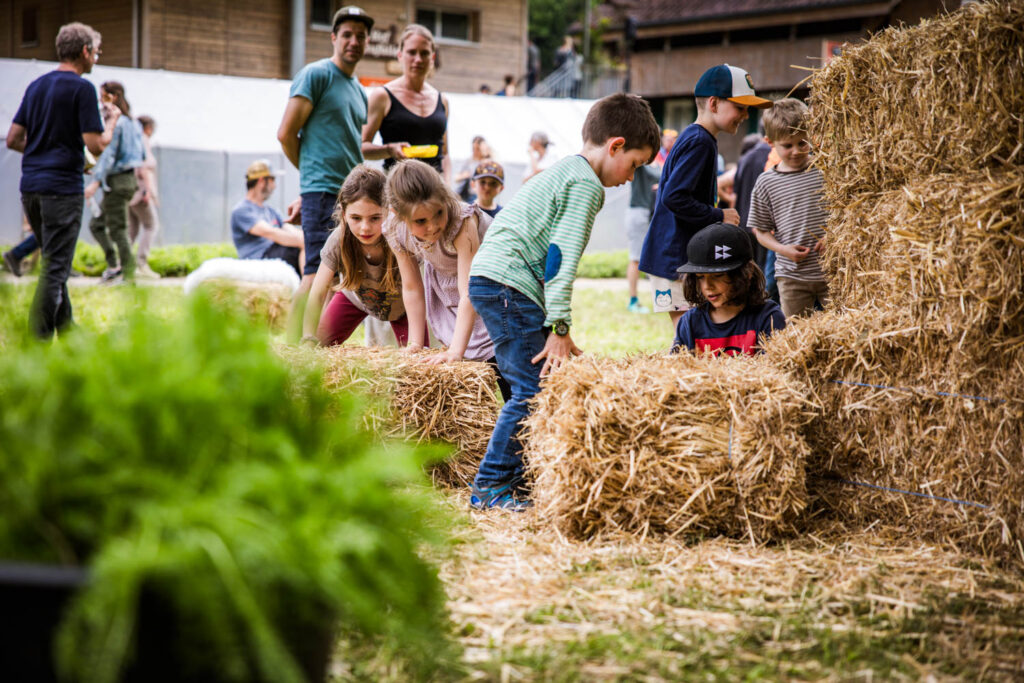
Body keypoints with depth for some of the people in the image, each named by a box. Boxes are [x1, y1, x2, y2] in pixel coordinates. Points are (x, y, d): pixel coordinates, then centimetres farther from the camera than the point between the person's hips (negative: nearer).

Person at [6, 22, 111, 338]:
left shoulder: (36, 86, 13)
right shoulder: (82, 88, -10)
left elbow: (13, 139, 12)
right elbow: (95, 145, -14)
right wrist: (110, 130, 6)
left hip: (30, 185, 8)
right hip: (62, 186, -8)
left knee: (54, 262, 21)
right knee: (55, 268, -6)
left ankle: (64, 324, 31)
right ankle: (38, 340, -8)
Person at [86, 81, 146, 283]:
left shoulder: (114, 121, -13)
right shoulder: (132, 122, 14)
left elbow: (109, 154, -21)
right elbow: (142, 154, 18)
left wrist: (96, 182, -25)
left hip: (117, 182, -9)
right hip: (130, 180, 9)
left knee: (118, 229, -4)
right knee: (96, 224, 16)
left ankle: (128, 274, -3)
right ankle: (114, 265, 8)